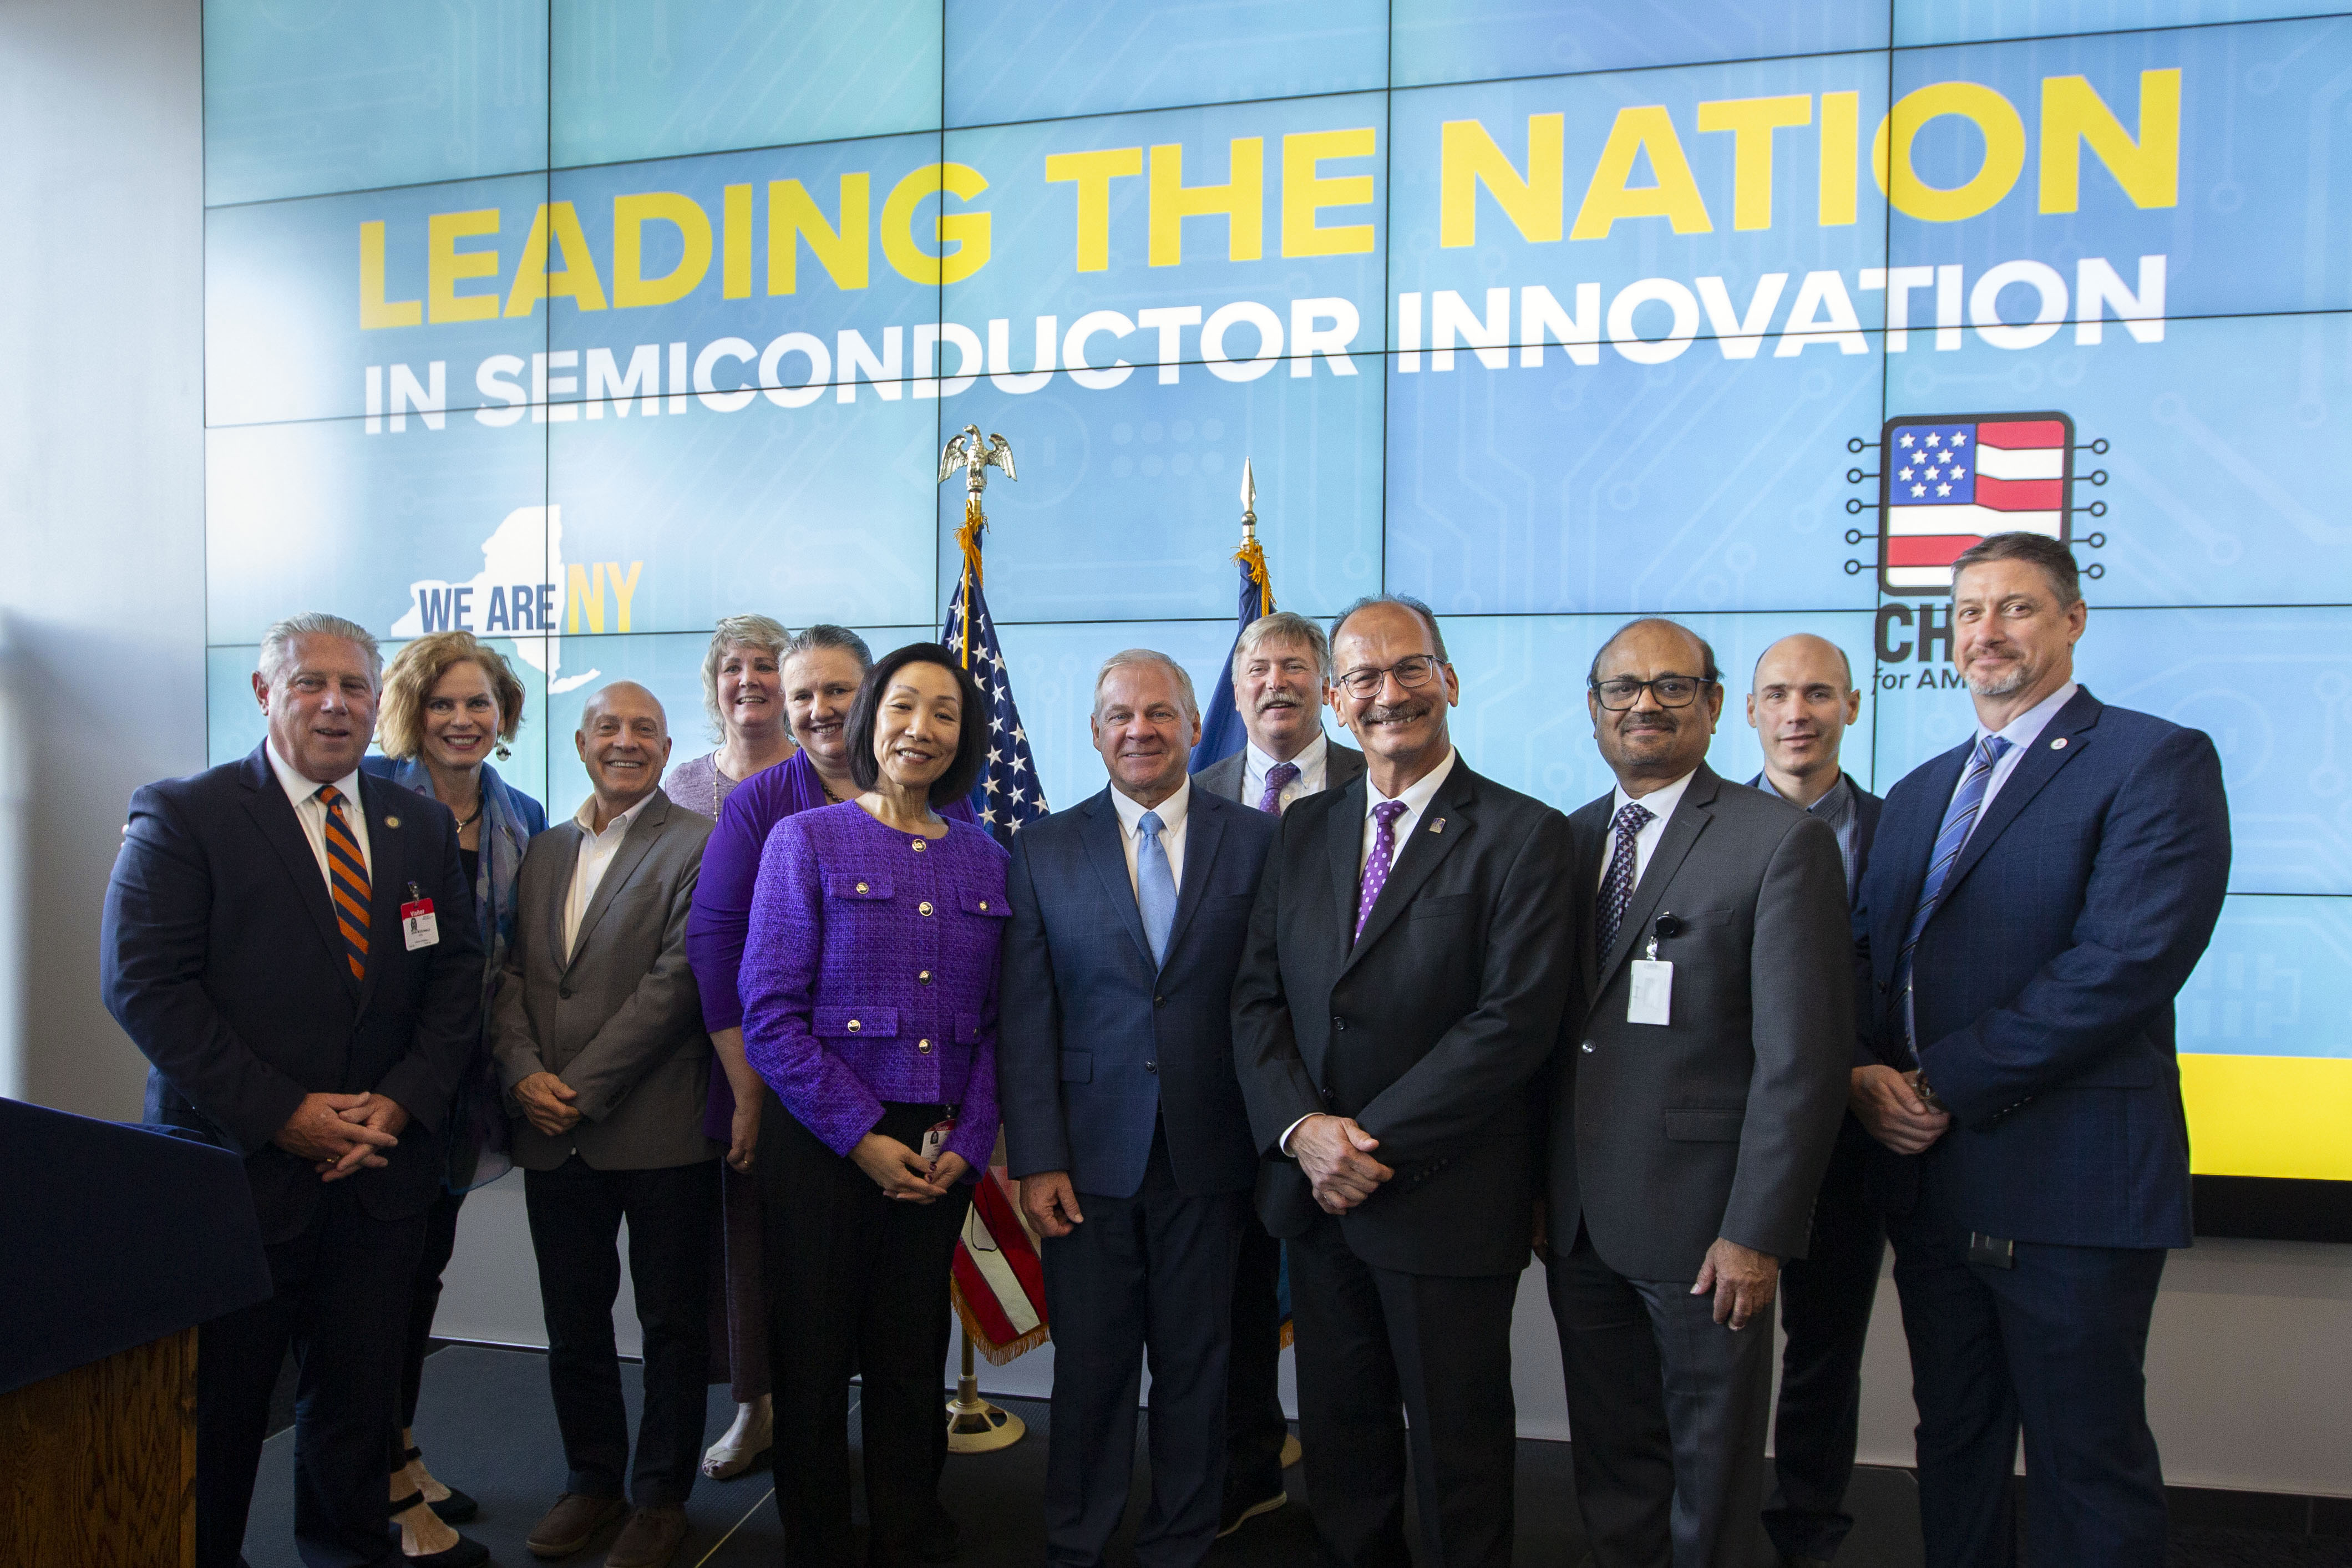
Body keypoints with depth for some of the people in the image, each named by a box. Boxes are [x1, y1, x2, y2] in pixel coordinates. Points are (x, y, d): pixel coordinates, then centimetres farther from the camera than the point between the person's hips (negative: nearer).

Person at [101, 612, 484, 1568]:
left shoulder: (423, 825, 9)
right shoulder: (181, 816, -4)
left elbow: (457, 976, 8)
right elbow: (142, 984, -11)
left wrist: (402, 1102, -6)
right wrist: (282, 1114, -15)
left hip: (380, 1166, 4)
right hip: (237, 1165, -3)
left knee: (359, 1393, 13)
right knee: (216, 1409, 9)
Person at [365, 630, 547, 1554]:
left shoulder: (523, 818, 6)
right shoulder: (376, 793, -8)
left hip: (461, 1069, 5)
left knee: (426, 1261, 16)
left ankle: (401, 1451, 32)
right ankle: (391, 1481, 16)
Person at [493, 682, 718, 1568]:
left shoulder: (698, 845, -7)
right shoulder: (543, 852, 13)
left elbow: (676, 979, -15)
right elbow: (512, 974, 10)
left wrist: (582, 1086, -15)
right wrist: (524, 1071, -7)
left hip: (660, 1130, -5)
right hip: (553, 1133, 6)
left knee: (671, 1325, 8)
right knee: (573, 1322, 17)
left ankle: (662, 1495, 24)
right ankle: (592, 1477, 34)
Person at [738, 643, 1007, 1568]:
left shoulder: (984, 861, 7)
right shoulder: (806, 841, -3)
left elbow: (992, 1022, 7)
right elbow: (771, 1013, -9)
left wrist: (966, 1143, -5)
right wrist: (861, 1136, -13)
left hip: (937, 1154, 3)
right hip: (820, 1144, -3)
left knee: (911, 1366, 13)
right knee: (813, 1363, 9)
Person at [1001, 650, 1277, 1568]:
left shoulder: (1258, 841, 1)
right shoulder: (1044, 850, 3)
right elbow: (1025, 1018, 0)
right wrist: (1036, 1159, -5)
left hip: (1211, 1153, 0)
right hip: (1090, 1155, 0)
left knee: (1197, 1364, 12)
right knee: (1090, 1364, 11)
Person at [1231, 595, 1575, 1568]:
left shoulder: (1523, 835, -8)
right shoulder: (1305, 831, 8)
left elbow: (1514, 1022, -16)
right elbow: (1257, 1000, 5)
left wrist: (1372, 1142, -18)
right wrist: (1303, 1129, -12)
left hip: (1445, 1205, -5)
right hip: (1316, 1195, 5)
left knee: (1458, 1449, 12)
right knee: (1340, 1447, 19)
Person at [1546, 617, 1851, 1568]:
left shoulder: (1784, 841, -9)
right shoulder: (1569, 840, 8)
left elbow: (1802, 1055, -14)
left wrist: (1757, 1232, -16)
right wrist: (1538, 1185, 4)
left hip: (1702, 1228, -4)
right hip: (1579, 1221, 5)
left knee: (1710, 1482, 14)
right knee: (1608, 1467, 18)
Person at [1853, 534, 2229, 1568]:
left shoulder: (2155, 762, -6)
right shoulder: (1918, 795, 17)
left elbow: (2125, 964, -18)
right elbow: (1872, 958, 14)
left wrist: (1945, 1083, -17)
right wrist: (1867, 1073, -6)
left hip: (2071, 1180, -6)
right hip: (1928, 1174, 7)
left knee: (2086, 1469, 6)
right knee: (1953, 1443, 17)